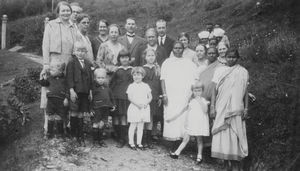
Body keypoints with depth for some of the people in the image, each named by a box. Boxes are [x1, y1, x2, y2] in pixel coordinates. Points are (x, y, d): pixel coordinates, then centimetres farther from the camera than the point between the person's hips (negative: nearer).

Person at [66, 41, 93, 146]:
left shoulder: (88, 63, 12)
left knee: (81, 114, 8)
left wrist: (90, 91, 10)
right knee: (74, 113, 2)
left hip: (85, 92, 4)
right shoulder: (71, 63, -1)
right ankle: (73, 135, 14)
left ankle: (80, 136, 14)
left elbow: (90, 78, 13)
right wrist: (71, 90, -15)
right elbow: (69, 77, -7)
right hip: (75, 91, -4)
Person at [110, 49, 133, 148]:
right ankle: (117, 137, 13)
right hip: (116, 96, 1)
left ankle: (122, 140, -1)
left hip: (127, 96, -1)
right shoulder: (117, 70, 10)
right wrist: (111, 94, 3)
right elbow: (111, 83, 12)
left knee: (124, 117, -6)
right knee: (116, 117, 0)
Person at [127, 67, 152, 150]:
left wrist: (146, 103, -11)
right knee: (133, 125, 2)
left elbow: (150, 97, 7)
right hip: (134, 108, -3)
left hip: (144, 108, 3)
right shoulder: (131, 86, 0)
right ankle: (131, 142, 12)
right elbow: (130, 97, -8)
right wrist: (137, 104, -18)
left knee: (141, 126, 8)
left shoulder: (146, 86, 8)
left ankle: (139, 143, 16)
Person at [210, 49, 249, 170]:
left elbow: (246, 91, 5)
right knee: (222, 134, 0)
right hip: (221, 108, 1)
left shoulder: (243, 72, 5)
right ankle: (226, 160, 12)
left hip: (236, 109, -1)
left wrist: (246, 108, -1)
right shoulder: (219, 71, 8)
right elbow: (214, 90, 6)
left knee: (235, 135, -3)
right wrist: (212, 107, 0)